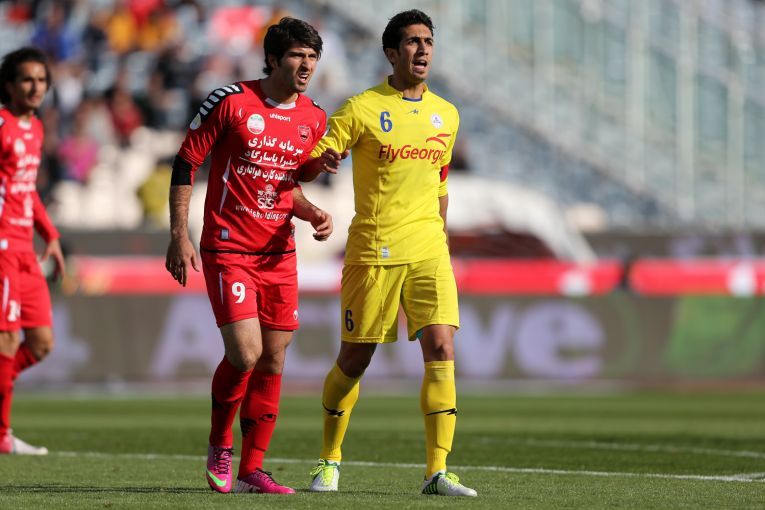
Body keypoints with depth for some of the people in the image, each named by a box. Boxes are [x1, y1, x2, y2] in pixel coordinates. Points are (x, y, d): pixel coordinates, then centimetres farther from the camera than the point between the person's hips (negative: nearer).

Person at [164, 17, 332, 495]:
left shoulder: (313, 118, 7)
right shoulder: (230, 101, -9)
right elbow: (186, 161, -4)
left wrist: (313, 213, 0)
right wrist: (179, 234, -9)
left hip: (279, 253, 6)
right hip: (228, 249, -6)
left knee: (272, 360, 3)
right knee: (245, 353, -16)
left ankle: (251, 470, 11)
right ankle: (219, 446, 9)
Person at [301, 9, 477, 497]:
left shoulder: (446, 115, 13)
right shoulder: (362, 109, -3)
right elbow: (308, 165, -3)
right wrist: (321, 161, -25)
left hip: (428, 251, 3)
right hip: (373, 251, -3)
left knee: (442, 351, -11)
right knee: (354, 360, 4)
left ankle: (437, 471, -12)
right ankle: (330, 460, 23)